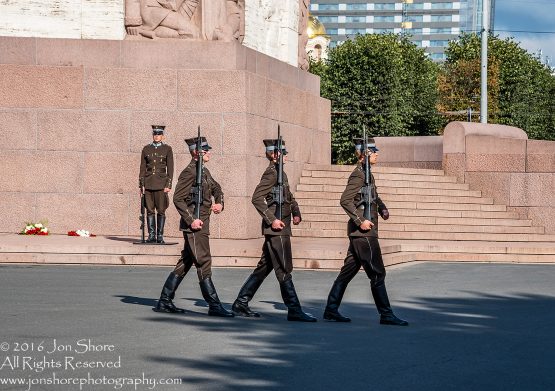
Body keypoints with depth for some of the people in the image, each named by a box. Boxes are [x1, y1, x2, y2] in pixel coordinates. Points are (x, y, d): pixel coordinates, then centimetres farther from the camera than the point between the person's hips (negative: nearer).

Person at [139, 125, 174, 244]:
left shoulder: (167, 149, 3)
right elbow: (142, 168, 10)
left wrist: (168, 185, -7)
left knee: (161, 211, -2)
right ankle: (151, 235, 6)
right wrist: (141, 185, 4)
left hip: (161, 184, -2)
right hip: (148, 184, 2)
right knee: (150, 210, 2)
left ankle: (160, 236, 4)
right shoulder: (146, 149, 9)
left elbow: (170, 168, 1)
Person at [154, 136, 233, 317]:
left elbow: (216, 188, 30)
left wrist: (219, 203, 9)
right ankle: (214, 306, -7)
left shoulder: (204, 171, 15)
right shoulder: (189, 172, -13)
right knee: (204, 264, -8)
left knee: (185, 264, 12)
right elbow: (178, 199, -17)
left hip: (201, 225, 10)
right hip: (194, 226, -10)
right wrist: (191, 220, -21)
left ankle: (164, 302, 17)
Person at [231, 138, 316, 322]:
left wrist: (296, 213, 12)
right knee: (284, 270, -6)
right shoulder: (271, 173, -12)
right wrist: (272, 220, -22)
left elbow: (289, 197, 29)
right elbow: (257, 198, -21)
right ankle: (294, 310, -4)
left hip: (281, 228, 10)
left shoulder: (280, 173, 17)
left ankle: (241, 304, 17)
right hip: (276, 229, -10)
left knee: (264, 267, 12)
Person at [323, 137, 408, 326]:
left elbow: (373, 196, 31)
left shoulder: (367, 174, 16)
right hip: (364, 233, -10)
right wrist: (360, 221, -23)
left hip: (360, 233, 10)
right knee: (377, 274, -6)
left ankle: (331, 310, 14)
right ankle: (386, 315, -3)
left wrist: (382, 208, 13)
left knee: (348, 271, 11)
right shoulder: (358, 174, -14)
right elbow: (345, 200, -22)